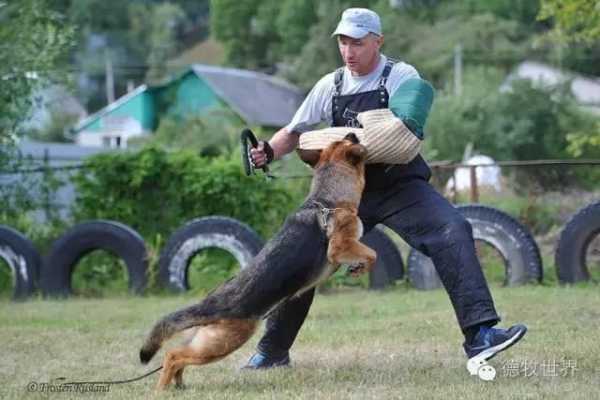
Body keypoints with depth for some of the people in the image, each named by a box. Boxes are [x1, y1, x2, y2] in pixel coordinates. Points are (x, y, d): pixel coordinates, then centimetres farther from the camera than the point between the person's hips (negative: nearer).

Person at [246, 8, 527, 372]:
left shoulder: (401, 77, -7)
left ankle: (480, 334, -30)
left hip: (399, 184, -4)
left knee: (454, 231, -26)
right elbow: (295, 132, 13)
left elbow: (409, 134, -19)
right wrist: (269, 151, -8)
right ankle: (272, 351, 14)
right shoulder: (331, 86, 5)